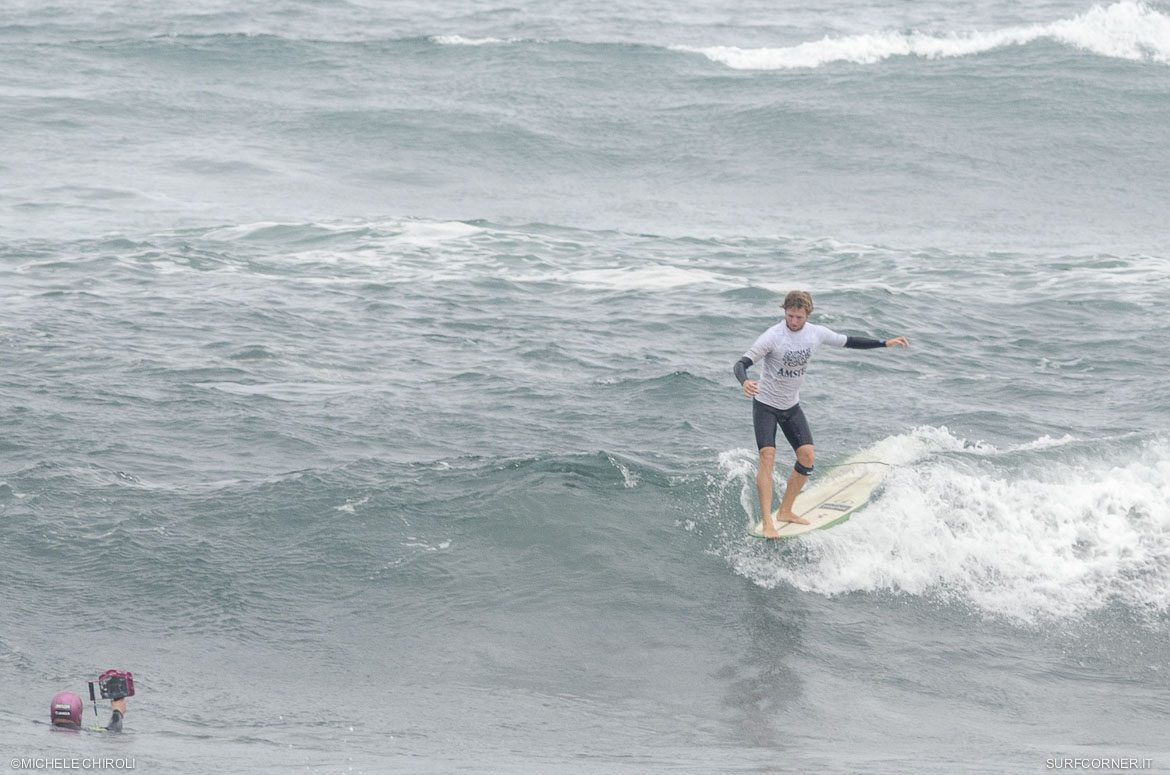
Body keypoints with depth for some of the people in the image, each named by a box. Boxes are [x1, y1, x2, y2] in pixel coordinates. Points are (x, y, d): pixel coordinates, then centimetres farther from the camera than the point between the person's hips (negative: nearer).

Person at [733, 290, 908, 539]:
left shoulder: (817, 333, -7)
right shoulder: (772, 337, -23)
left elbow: (848, 342, 8)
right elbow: (742, 363, -25)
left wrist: (885, 343, 7)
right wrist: (745, 382, -48)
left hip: (791, 406, 6)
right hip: (766, 404, -6)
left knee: (808, 456, -2)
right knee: (767, 456, -18)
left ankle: (785, 511, 13)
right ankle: (767, 523, -21)